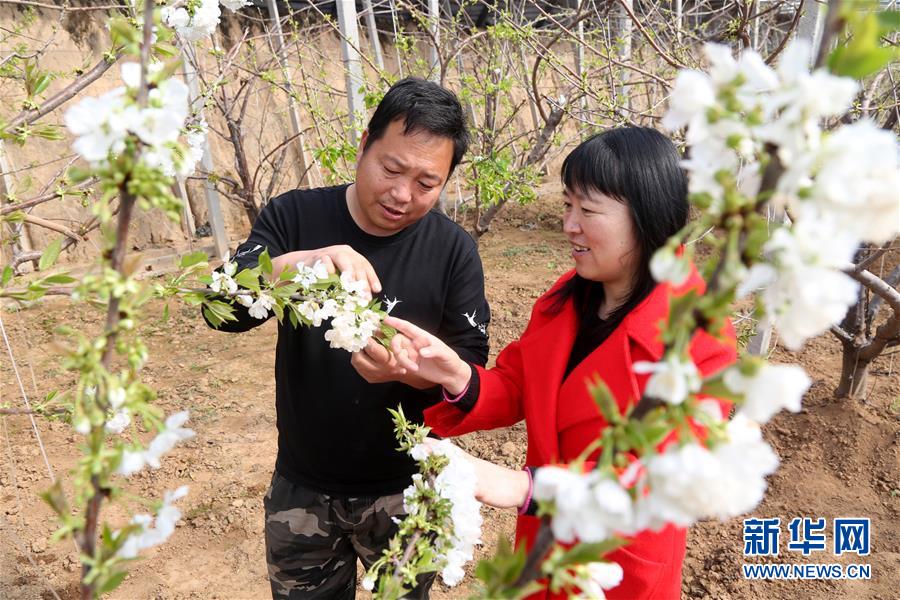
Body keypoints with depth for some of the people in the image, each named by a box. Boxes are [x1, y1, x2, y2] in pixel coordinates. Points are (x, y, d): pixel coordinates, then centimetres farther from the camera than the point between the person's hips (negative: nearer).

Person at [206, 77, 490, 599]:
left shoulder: (454, 250, -12)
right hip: (302, 487, 2)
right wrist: (299, 262, -38)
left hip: (406, 490, -1)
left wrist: (409, 369, -32)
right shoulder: (295, 217, -9)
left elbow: (472, 369, -11)